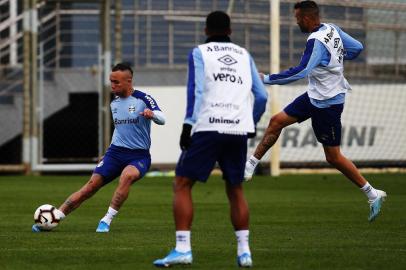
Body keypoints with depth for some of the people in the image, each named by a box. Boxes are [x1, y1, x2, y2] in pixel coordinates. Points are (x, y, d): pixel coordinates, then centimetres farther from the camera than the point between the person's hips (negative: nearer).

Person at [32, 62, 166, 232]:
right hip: (116, 152, 5)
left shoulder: (142, 99, -7)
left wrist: (152, 114, -41)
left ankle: (107, 221, -27)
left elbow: (162, 119, -19)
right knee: (92, 185, -9)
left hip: (139, 155, -5)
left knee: (127, 176, -36)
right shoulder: (114, 103, 12)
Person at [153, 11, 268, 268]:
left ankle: (183, 248, -12)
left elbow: (196, 90, -6)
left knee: (182, 185, 0)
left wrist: (188, 125, -6)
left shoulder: (200, 53, 8)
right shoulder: (244, 55, 19)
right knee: (236, 190, 17)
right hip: (238, 130, 4)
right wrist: (252, 123, 30)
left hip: (207, 128, -4)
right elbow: (262, 95, 15)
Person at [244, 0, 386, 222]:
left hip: (328, 103, -10)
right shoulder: (332, 29, -1)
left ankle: (372, 194, 8)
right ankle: (251, 164, 17)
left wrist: (267, 79, -28)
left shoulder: (316, 42, -26)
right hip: (315, 96, 10)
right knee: (277, 121, 9)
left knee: (333, 157, -1)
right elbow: (357, 48, 10)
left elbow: (301, 72, -34)